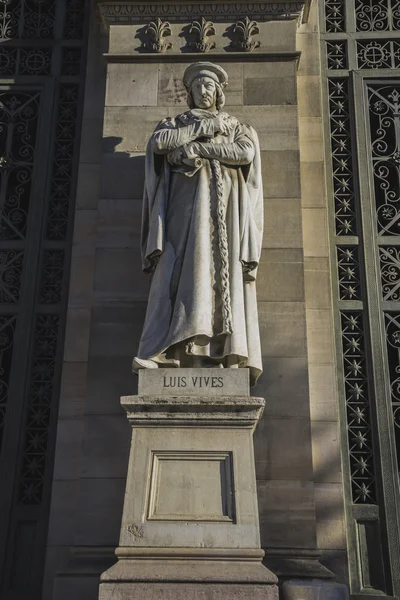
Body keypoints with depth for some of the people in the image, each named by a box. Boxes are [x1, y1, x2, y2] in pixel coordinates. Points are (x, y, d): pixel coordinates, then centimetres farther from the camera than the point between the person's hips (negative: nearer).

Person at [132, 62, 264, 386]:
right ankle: (162, 352, -27)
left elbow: (246, 152, -1)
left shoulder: (237, 126, 23)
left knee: (224, 273, -12)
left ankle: (227, 354, -20)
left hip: (225, 203, 1)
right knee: (183, 269, -18)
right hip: (188, 201, 0)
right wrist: (202, 127, 0)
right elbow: (158, 141, 0)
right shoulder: (177, 123, 24)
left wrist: (197, 147, -7)